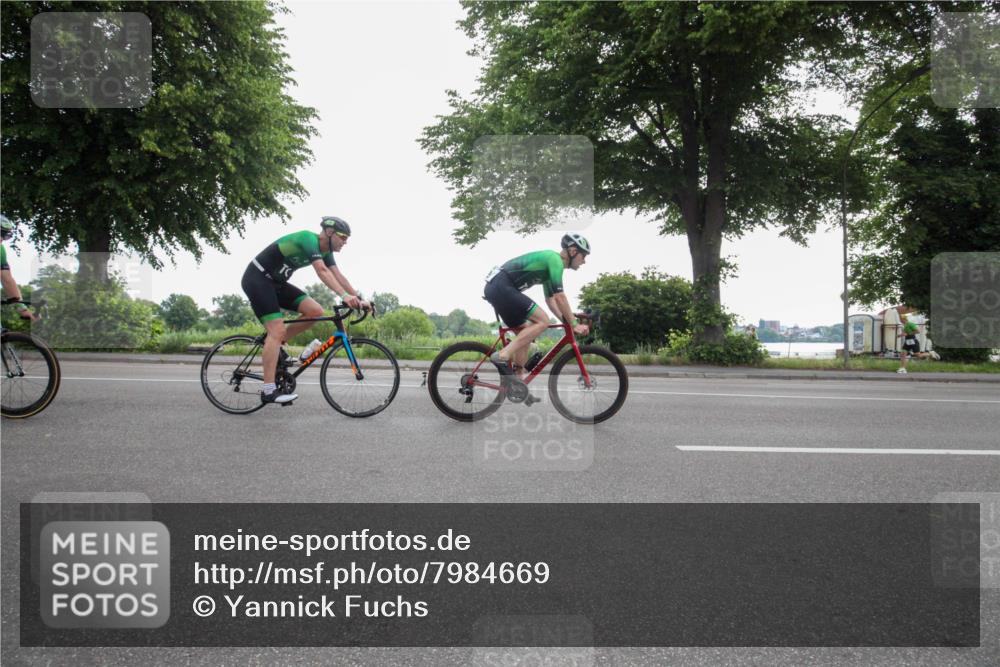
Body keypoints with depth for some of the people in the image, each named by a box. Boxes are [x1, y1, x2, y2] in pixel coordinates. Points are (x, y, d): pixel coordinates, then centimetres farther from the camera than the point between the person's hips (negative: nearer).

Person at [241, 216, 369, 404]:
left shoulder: (325, 250, 5)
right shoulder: (309, 239, -23)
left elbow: (339, 276, 0)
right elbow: (322, 271, -36)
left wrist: (359, 299, -10)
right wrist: (345, 295, -46)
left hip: (276, 282, 9)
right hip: (257, 278, -9)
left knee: (316, 312, -7)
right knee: (278, 331, -18)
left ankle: (273, 344, 8)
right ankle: (269, 391, -17)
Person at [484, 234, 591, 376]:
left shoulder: (549, 262, 23)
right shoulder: (554, 259, -8)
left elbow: (550, 299, 26)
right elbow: (560, 297, -13)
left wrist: (567, 321, 18)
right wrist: (574, 325, -6)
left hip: (495, 287, 10)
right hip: (501, 287, -10)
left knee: (526, 332, 15)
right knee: (542, 320, -14)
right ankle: (503, 356, -18)